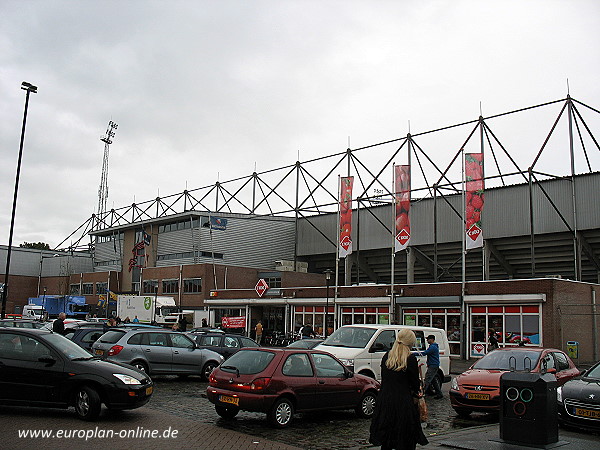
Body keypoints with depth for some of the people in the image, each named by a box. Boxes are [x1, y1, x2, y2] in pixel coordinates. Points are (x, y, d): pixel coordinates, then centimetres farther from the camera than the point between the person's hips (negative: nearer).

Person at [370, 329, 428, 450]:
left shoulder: (386, 356, 6)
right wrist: (416, 392, 20)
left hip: (384, 401, 5)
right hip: (403, 402, -5)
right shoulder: (411, 359, -9)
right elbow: (415, 384, -4)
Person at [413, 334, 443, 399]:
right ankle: (439, 394, 20)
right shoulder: (435, 346, 18)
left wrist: (414, 353, -20)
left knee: (427, 380, -14)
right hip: (434, 366, 11)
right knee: (434, 380, 15)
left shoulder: (433, 347, -17)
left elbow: (424, 353, -23)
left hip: (433, 366, -11)